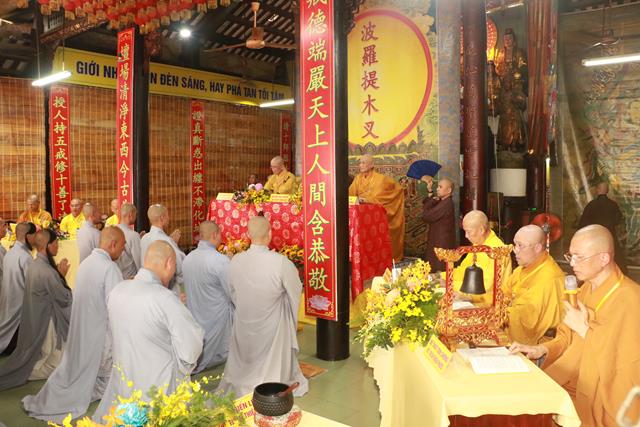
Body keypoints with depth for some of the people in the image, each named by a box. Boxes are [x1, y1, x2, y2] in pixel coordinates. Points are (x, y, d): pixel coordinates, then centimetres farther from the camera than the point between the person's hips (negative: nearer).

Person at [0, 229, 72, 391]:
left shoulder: (33, 264, 0)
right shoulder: (47, 272, -29)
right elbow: (64, 297, -20)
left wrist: (57, 273, 0)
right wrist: (62, 275, -10)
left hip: (33, 317, 9)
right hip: (46, 321, -9)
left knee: (30, 353, 26)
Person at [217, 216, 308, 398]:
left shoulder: (235, 261, -15)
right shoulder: (281, 262, -28)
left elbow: (233, 293, 2)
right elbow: (296, 289, -10)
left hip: (244, 324, 3)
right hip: (272, 326, -3)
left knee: (243, 365, 28)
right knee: (272, 366, 22)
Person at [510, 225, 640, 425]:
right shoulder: (586, 289, 7)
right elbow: (567, 339, 12)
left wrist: (584, 328, -19)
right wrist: (541, 349, -5)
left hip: (603, 400, -7)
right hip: (573, 382, 7)